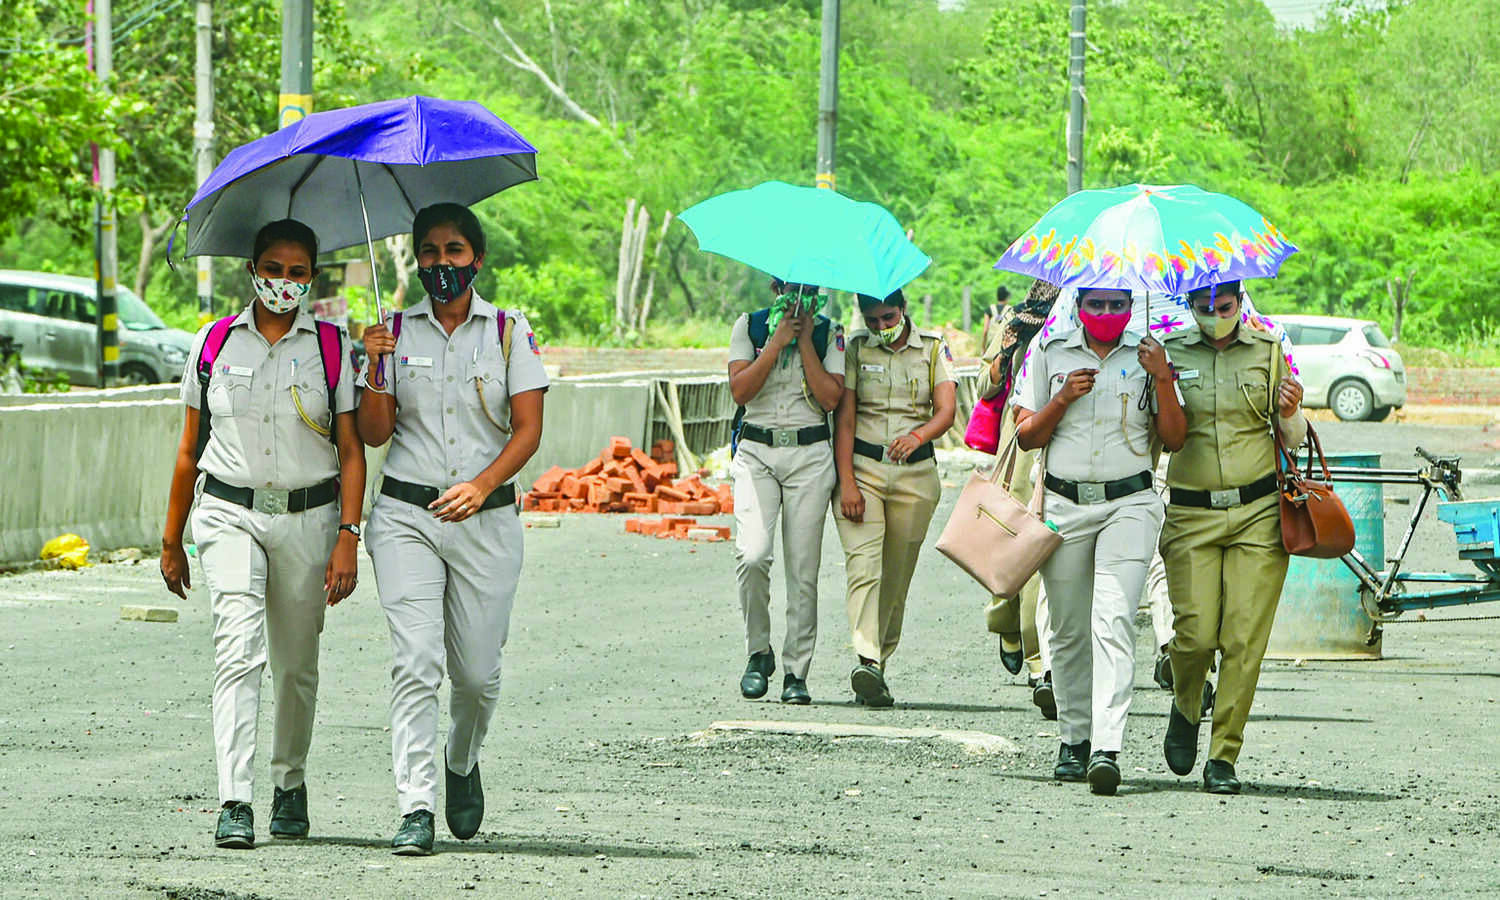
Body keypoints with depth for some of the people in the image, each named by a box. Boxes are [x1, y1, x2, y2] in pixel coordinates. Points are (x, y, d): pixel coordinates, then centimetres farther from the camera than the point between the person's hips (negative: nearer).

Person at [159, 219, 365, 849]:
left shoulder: (331, 347, 4)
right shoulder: (214, 344, 6)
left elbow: (350, 451, 2)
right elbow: (190, 450, 13)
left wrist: (347, 537, -8)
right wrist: (171, 542, 14)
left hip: (308, 517, 1)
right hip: (230, 515, -1)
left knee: (296, 665, 10)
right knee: (238, 652, -17)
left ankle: (290, 784, 32)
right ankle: (234, 803, -25)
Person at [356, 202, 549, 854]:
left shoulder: (508, 331, 4)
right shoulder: (396, 332, 7)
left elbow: (528, 429, -1)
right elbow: (375, 433, 5)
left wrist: (482, 485, -16)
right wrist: (374, 371, -12)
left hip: (485, 518, 0)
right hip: (406, 515, 0)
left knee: (477, 672, 4)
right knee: (416, 662, -13)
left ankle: (462, 765, 35)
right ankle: (415, 809, -17)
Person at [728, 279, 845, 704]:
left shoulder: (830, 334, 6)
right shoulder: (749, 326, 7)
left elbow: (831, 397, -6)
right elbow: (740, 389, -5)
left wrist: (805, 342, -7)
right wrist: (778, 341, -9)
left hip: (810, 455, 0)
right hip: (756, 451, 0)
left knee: (803, 569, -3)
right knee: (752, 555, -18)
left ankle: (796, 672, 3)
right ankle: (759, 650, 2)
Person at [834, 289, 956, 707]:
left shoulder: (933, 349, 8)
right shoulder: (855, 349, 5)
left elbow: (945, 412, -3)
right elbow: (845, 419, -1)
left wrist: (918, 436, -26)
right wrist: (847, 482, -11)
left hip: (915, 472, 2)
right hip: (862, 468, -2)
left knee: (897, 578, 4)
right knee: (863, 566, -17)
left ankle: (880, 664, 12)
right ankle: (867, 661, -31)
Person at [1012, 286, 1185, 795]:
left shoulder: (1147, 355, 8)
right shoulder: (1049, 353, 9)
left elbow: (1173, 439, 5)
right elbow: (1026, 436, 8)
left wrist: (1163, 380, -8)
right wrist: (1063, 398, -7)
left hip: (1129, 504, -2)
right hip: (1064, 503, 2)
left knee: (1113, 617, -18)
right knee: (1068, 629, 4)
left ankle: (1107, 748, -27)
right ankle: (1074, 739, 22)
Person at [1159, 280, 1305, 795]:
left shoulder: (1268, 353, 8)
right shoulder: (1170, 355, 5)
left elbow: (1294, 440, 13)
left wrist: (1290, 414, -8)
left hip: (1257, 513, 1)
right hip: (1190, 515, -1)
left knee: (1244, 639, -7)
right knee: (1196, 632, -9)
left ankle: (1223, 757, 1)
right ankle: (1185, 708, 24)